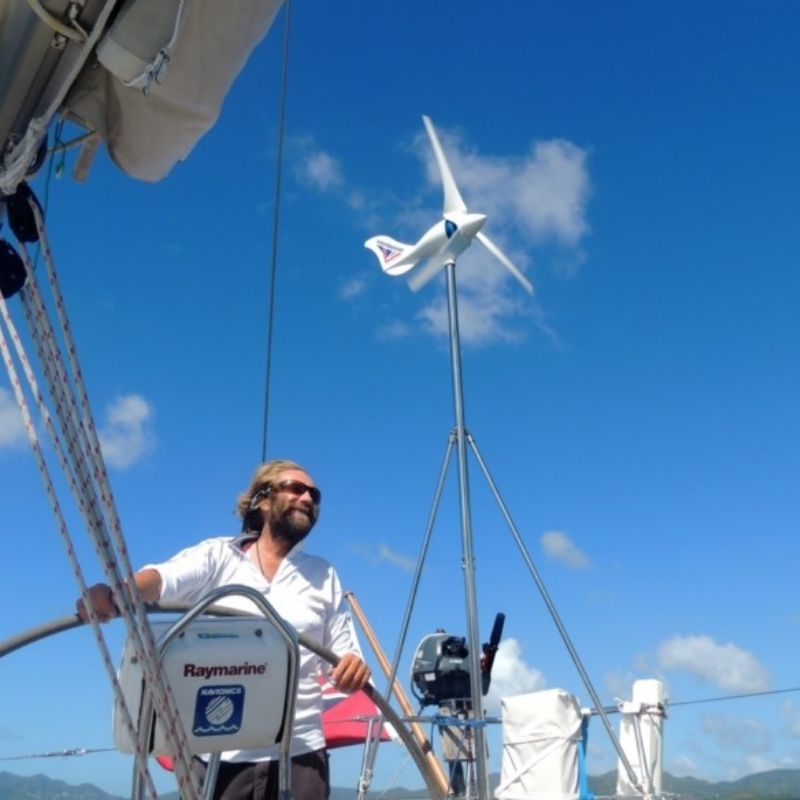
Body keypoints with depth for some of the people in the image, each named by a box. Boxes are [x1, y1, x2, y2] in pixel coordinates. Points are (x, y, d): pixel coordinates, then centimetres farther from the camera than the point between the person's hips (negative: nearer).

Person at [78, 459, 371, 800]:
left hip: (299, 755, 2)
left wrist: (355, 668, -13)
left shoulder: (324, 575, 14)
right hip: (217, 755, -2)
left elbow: (345, 654, 12)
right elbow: (162, 577, -16)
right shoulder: (217, 556, 4)